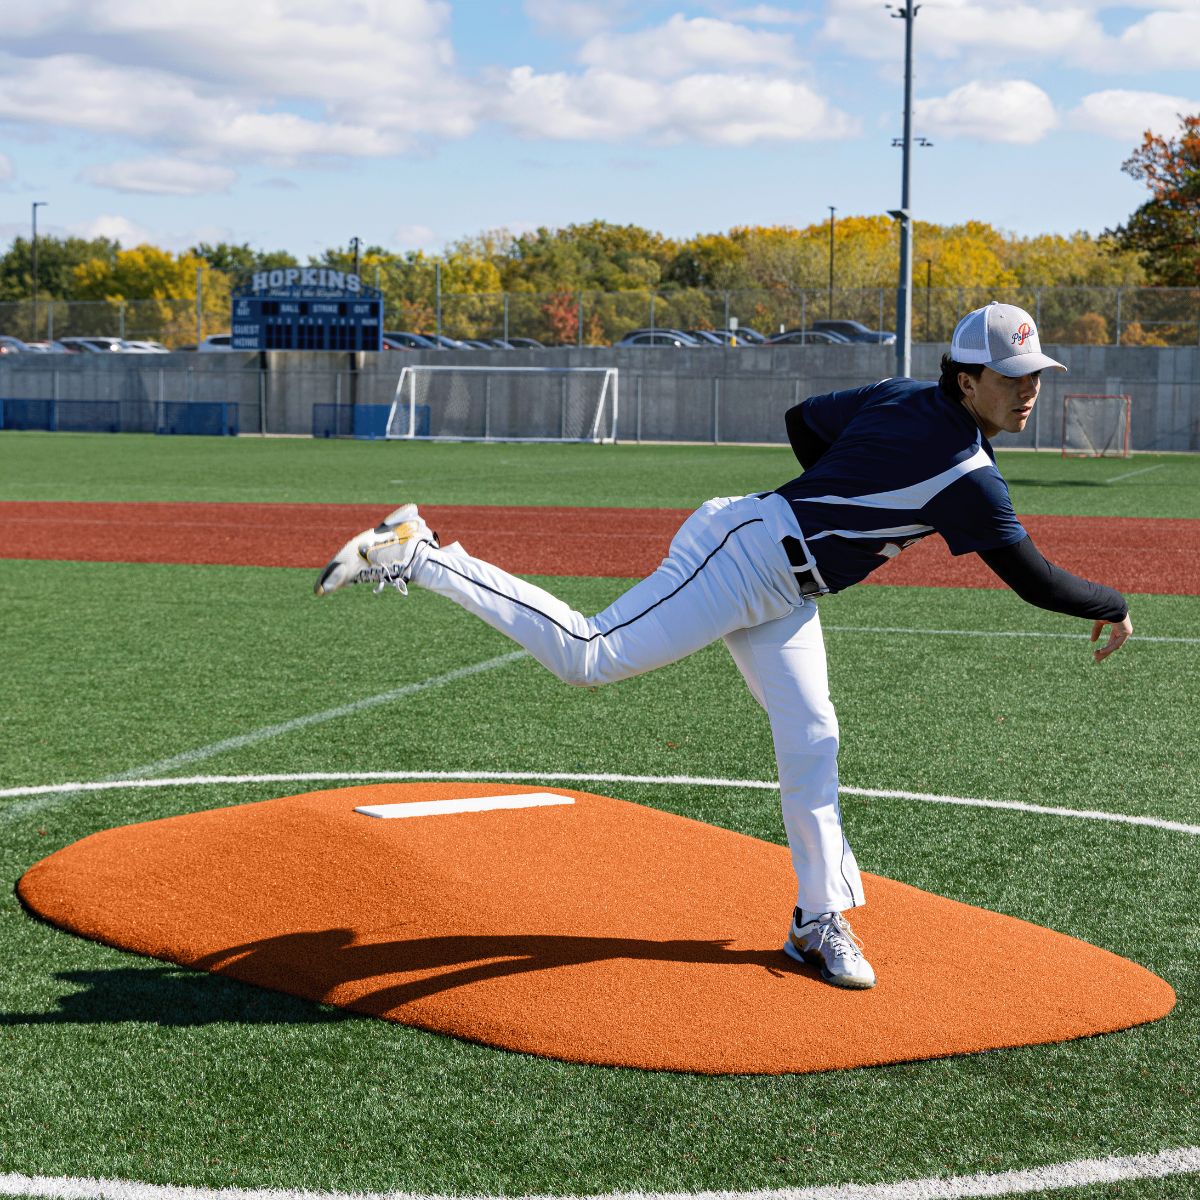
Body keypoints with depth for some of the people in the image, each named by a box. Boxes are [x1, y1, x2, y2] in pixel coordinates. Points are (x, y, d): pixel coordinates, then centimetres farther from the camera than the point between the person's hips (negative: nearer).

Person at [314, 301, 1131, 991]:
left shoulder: (901, 398, 9)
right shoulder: (966, 473, -17)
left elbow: (803, 420, 21)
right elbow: (1034, 579, -15)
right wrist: (1113, 610, 1)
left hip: (781, 593, 10)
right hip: (747, 554, -10)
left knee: (811, 746, 11)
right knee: (587, 654, -13)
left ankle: (821, 921, 19)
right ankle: (413, 555, -6)